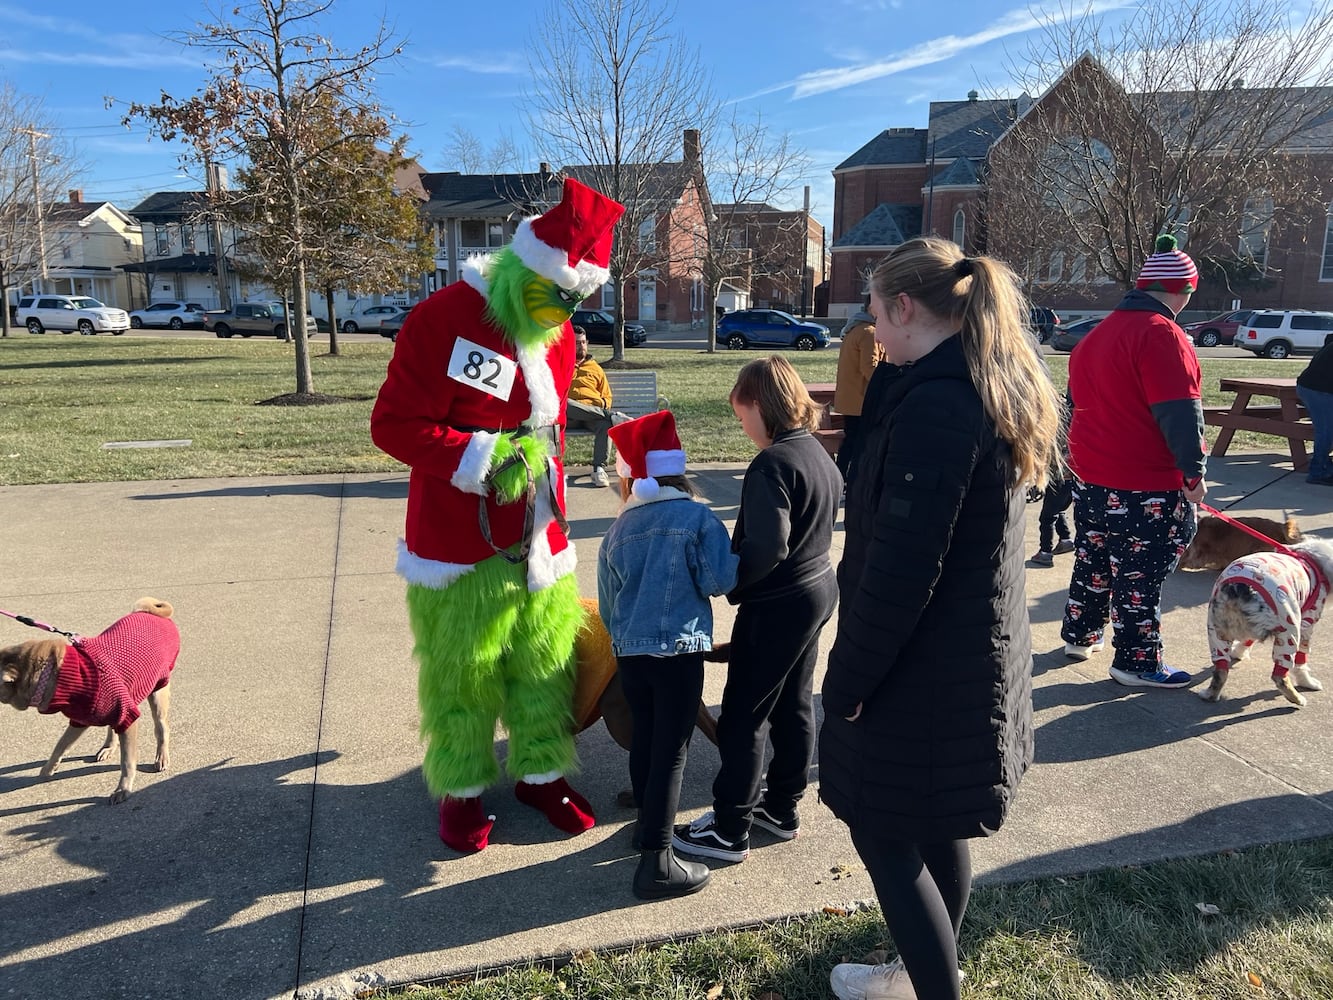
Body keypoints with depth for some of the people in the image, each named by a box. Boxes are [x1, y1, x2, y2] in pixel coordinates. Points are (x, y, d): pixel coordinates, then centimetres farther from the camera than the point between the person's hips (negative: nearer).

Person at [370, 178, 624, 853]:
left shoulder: (559, 336, 7)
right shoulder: (444, 318, -15)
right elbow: (394, 424, -16)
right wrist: (485, 459, -23)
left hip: (539, 543, 6)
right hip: (460, 546, -6)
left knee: (545, 663, 14)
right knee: (461, 672, 8)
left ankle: (542, 773, 34)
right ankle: (462, 789, 28)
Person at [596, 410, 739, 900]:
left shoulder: (616, 532, 5)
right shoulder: (699, 518, -7)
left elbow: (606, 606, 13)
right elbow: (721, 580, -12)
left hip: (629, 652, 5)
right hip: (679, 651, -5)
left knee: (644, 739, 21)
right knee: (671, 752, 1)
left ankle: (649, 825, 39)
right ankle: (657, 861, 3)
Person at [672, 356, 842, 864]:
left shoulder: (772, 465, -23)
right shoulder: (818, 452, 6)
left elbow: (766, 548, -32)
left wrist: (724, 582, -17)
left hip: (777, 606, -10)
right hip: (817, 588, 10)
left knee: (743, 716, 2)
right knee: (794, 703, 19)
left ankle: (729, 830, 12)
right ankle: (782, 807, 33)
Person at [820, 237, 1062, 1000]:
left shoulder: (935, 404, -24)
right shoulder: (996, 391, 6)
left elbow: (900, 569, -25)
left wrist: (848, 679, -16)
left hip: (923, 669, -10)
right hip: (973, 657, 10)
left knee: (883, 834, 7)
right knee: (936, 828, 24)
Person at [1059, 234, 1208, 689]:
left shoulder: (1099, 332, 13)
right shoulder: (1161, 333, -16)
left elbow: (1080, 399, 20)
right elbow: (1178, 412, -21)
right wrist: (1193, 469, -14)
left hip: (1091, 476, 9)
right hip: (1145, 485, -9)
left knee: (1093, 559, 19)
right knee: (1141, 572, 1)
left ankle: (1080, 635, 31)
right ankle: (1136, 664, 9)